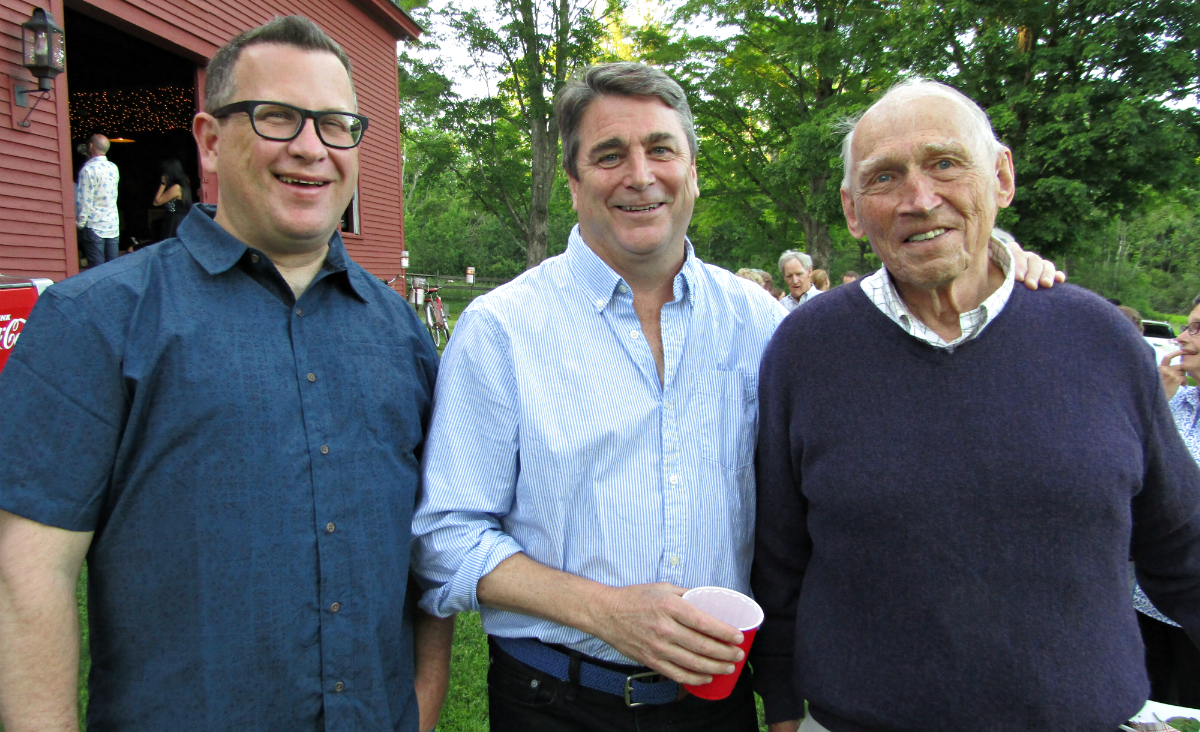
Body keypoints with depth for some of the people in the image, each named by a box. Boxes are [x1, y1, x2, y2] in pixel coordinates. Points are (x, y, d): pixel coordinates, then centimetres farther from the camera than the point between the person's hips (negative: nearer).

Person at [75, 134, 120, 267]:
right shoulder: (113, 168, 8)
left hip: (94, 227, -6)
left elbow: (85, 201, -14)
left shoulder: (88, 169, -11)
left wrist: (79, 223, -4)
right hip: (113, 227, 6)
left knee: (97, 270, -4)